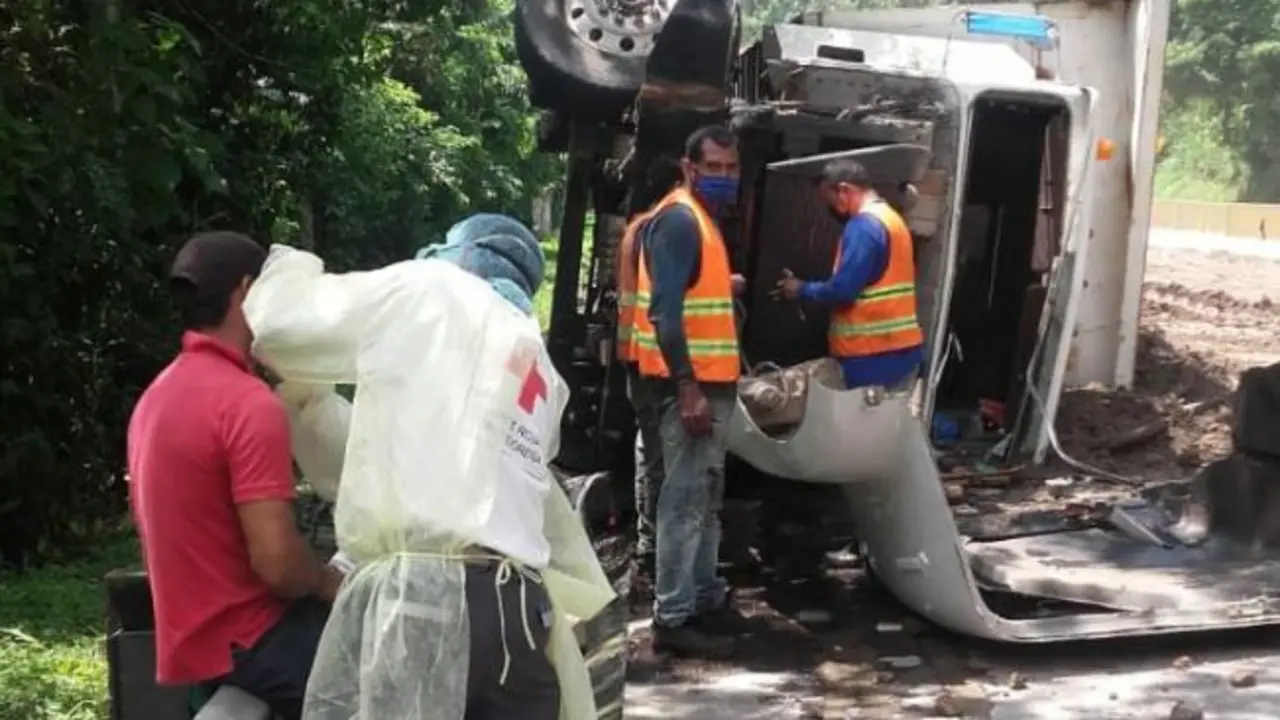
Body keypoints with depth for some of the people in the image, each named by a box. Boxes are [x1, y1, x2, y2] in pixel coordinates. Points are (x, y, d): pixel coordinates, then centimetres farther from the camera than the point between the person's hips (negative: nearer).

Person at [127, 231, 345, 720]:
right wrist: (330, 584, -4)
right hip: (249, 643, -9)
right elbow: (276, 562, -24)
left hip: (194, 636, 9)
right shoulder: (249, 402, -18)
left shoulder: (156, 396, 12)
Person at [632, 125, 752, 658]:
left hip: (711, 382, 11)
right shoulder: (679, 220, -15)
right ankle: (672, 619, -6)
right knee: (685, 500, -9)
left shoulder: (704, 219, 17)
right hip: (691, 384, -11)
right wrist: (687, 389, -26)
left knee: (706, 498, 18)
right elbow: (665, 310, -22)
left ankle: (705, 599, 28)